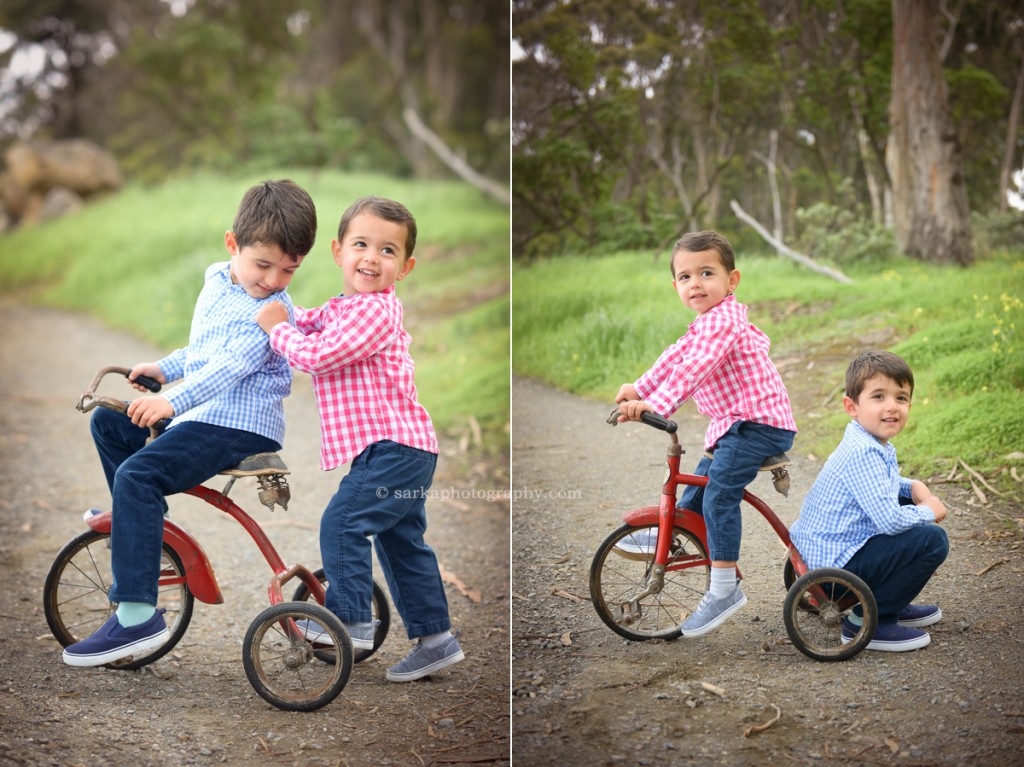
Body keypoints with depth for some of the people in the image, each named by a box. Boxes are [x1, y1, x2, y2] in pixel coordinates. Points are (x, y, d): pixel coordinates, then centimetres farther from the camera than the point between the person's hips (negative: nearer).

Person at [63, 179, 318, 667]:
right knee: (109, 422, 15)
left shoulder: (274, 311, -14)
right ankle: (138, 520, 28)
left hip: (241, 425, -9)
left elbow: (232, 364, -28)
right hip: (201, 411, 9)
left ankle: (138, 616, -29)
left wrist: (174, 400, -38)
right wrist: (164, 368, 17)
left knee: (137, 475, -26)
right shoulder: (216, 285, 14)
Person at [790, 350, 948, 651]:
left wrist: (914, 487, 8)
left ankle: (891, 604, 24)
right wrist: (927, 512, -9)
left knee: (908, 503, 20)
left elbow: (885, 483, 29)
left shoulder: (871, 444, 8)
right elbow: (890, 520, -29)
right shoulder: (863, 453, -24)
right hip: (834, 564, -11)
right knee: (933, 539, -16)